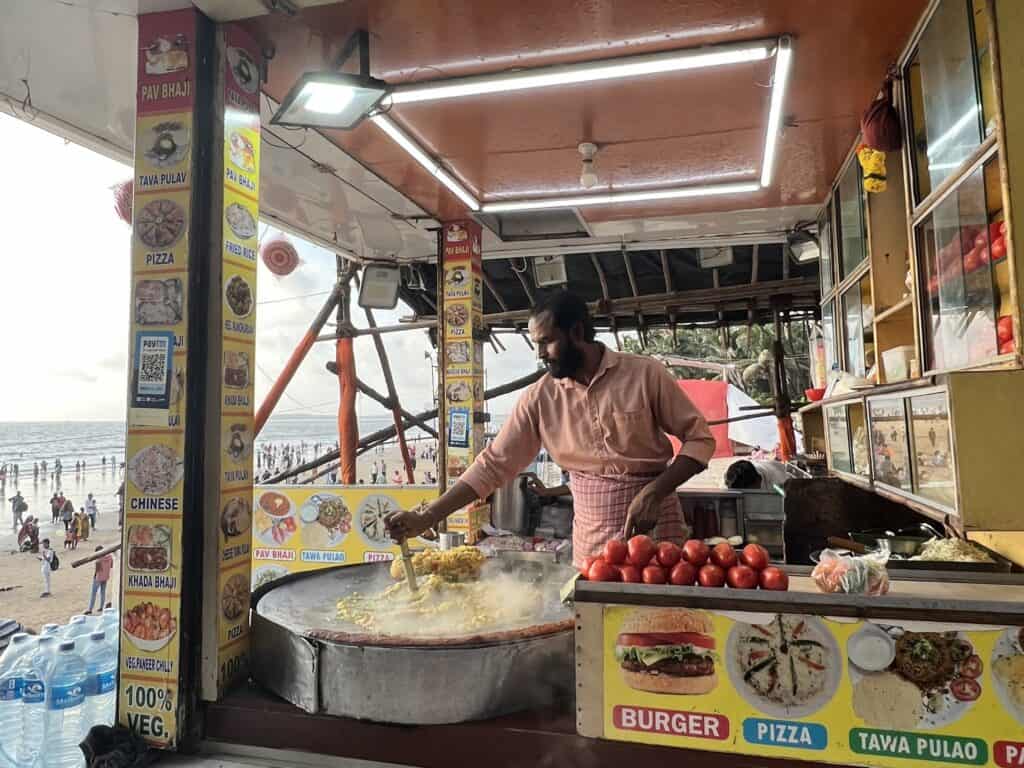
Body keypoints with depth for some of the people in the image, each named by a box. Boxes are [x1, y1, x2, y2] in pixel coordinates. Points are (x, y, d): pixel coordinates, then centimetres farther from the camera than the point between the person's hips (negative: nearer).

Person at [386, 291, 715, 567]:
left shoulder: (645, 374, -9)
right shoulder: (539, 397, -2)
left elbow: (700, 438, -3)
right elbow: (494, 464, -2)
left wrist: (654, 492, -18)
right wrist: (425, 518, -7)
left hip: (656, 527, -2)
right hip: (592, 538, 2)